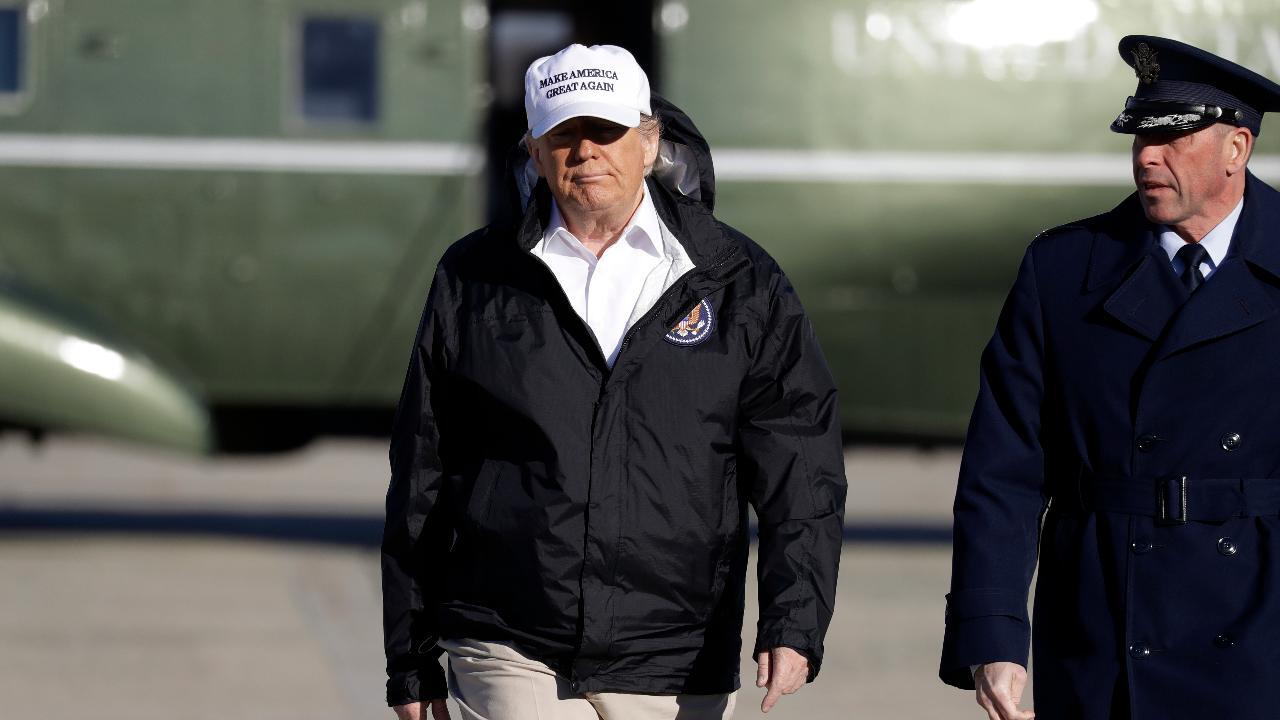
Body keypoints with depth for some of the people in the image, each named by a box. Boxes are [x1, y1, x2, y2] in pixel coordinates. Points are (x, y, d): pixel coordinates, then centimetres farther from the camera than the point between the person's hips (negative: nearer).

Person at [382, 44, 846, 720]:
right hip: (512, 658, -1)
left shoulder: (739, 284, 4)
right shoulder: (472, 279, 6)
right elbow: (421, 479, 11)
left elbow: (800, 470, 0)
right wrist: (410, 660, 11)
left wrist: (795, 625, -13)